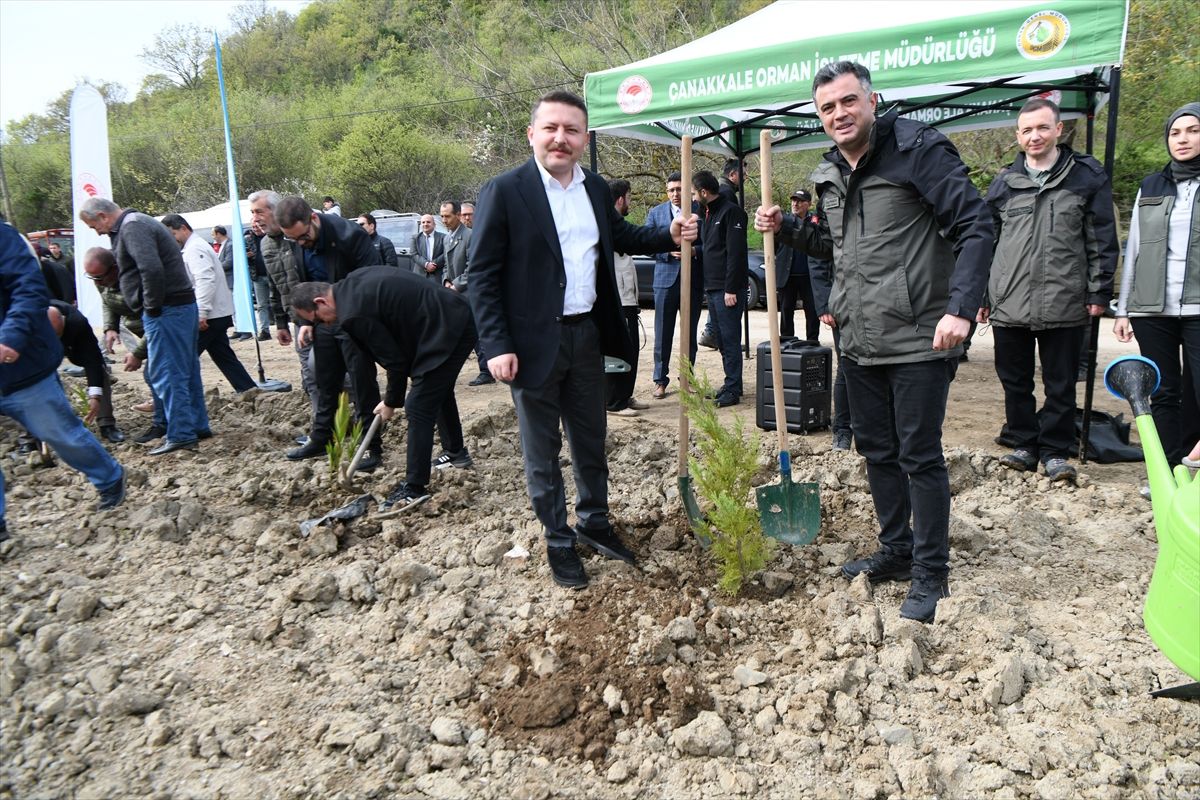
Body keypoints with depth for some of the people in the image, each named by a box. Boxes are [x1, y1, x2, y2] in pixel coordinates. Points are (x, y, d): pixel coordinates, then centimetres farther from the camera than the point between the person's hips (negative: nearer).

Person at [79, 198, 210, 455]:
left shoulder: (131, 227, -11)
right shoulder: (139, 223, 21)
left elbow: (151, 269, -25)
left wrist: (152, 308, -16)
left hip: (167, 310, -10)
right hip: (184, 305, 10)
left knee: (166, 373, -6)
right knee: (186, 370, 15)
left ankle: (180, 435, -3)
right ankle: (198, 426, 22)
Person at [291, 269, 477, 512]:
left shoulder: (354, 313, -17)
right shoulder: (354, 282, 11)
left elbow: (395, 360, -11)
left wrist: (391, 402, 5)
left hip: (446, 333, -10)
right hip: (459, 318, 10)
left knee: (419, 410, -6)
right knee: (439, 391, 27)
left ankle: (414, 489, 0)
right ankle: (456, 452, 45)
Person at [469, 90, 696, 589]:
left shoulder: (596, 189, 7)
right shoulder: (505, 191, -11)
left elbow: (621, 236, 23)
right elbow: (483, 275, -12)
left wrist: (670, 236, 5)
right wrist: (497, 346, -18)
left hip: (587, 334, 6)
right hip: (534, 342, -5)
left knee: (591, 440, 19)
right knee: (542, 450, 8)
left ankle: (594, 522, 38)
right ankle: (558, 542, 24)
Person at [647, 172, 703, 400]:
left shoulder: (700, 210, 4)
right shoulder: (656, 213, 8)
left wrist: (695, 250, -15)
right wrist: (669, 251, -12)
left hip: (693, 279, 0)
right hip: (666, 278, 0)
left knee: (690, 332, 8)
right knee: (663, 332, 1)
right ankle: (660, 380, 9)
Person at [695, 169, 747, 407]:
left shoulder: (731, 212, -11)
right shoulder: (708, 213, 18)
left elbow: (735, 253, -17)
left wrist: (731, 289, -21)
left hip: (728, 289, -9)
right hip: (712, 288, 9)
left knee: (730, 339, -6)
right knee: (721, 339, 13)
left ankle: (733, 390, -1)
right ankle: (730, 384, 21)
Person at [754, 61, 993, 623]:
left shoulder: (918, 150, -10)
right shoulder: (829, 175, 12)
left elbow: (975, 227, -14)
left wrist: (961, 308, -25)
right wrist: (786, 228, 10)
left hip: (918, 341, -7)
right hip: (859, 343, 8)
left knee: (920, 455, 0)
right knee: (876, 449, 16)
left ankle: (931, 574, 14)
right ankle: (896, 550, 33)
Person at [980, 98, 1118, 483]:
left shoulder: (1087, 176, 4)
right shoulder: (1004, 183, 10)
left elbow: (1102, 240, 4)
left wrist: (1099, 292, -2)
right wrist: (980, 296, 10)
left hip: (1065, 304, -2)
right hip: (1009, 304, 2)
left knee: (1061, 385, 5)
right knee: (1015, 382, 10)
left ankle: (1054, 451, 16)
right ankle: (1025, 445, 23)